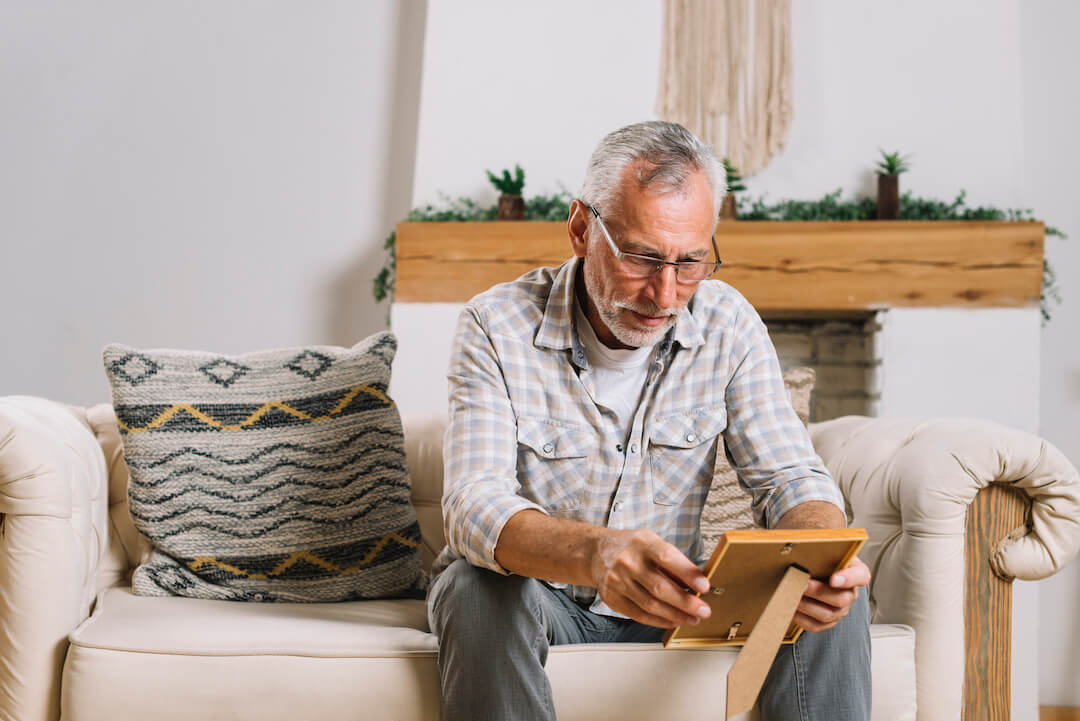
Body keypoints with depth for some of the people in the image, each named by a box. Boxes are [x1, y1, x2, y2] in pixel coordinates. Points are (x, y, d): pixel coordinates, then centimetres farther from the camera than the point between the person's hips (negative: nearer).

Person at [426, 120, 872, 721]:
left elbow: (790, 478, -8)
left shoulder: (728, 324, -6)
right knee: (484, 587, -36)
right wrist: (596, 554, -51)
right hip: (539, 600, -2)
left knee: (835, 595, -20)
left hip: (671, 602, 2)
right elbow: (474, 508, -28)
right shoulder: (499, 326, -17)